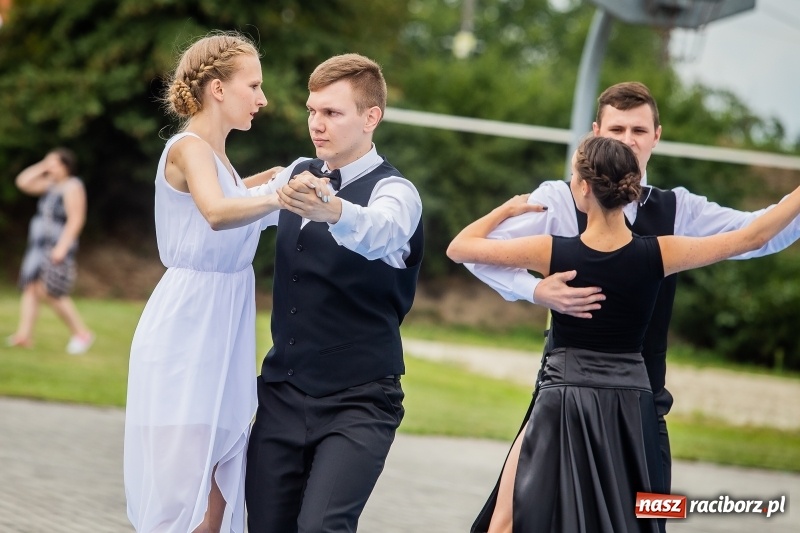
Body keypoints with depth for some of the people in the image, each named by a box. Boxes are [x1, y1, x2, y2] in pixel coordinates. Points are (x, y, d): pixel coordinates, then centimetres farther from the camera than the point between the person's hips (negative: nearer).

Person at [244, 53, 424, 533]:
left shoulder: (395, 191, -11)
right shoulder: (299, 174, 8)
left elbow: (380, 230, -37)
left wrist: (332, 211, -56)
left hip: (356, 403, -6)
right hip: (282, 392, 6)